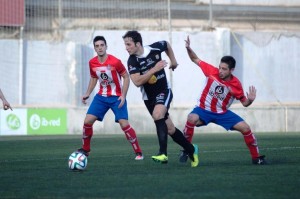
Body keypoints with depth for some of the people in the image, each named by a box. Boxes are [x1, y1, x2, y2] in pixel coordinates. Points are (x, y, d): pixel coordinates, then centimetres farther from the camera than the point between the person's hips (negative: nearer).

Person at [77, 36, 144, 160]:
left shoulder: (115, 62, -19)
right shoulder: (92, 63, -4)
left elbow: (126, 77, -9)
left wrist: (123, 96, -17)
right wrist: (87, 94, 6)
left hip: (117, 97, -5)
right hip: (101, 96, 5)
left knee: (124, 124, -15)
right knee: (87, 121, -4)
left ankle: (138, 152, -5)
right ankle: (85, 150, 14)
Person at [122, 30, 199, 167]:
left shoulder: (155, 48, -13)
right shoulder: (132, 61, -16)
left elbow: (167, 45, 11)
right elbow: (137, 82, -28)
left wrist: (173, 60, 15)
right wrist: (154, 69, -31)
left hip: (164, 91, -2)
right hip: (149, 97, 2)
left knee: (157, 115, -31)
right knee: (170, 129, 8)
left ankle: (163, 153, -36)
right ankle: (191, 150, 30)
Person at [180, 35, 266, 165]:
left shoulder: (236, 84, -15)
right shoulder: (212, 72, -17)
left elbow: (244, 103, -3)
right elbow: (195, 59, -5)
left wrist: (250, 100, -26)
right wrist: (188, 49, -22)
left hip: (222, 113, 1)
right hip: (204, 110, -1)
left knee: (245, 128, -10)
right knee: (192, 119, -35)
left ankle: (256, 157, 8)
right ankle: (186, 151, -19)